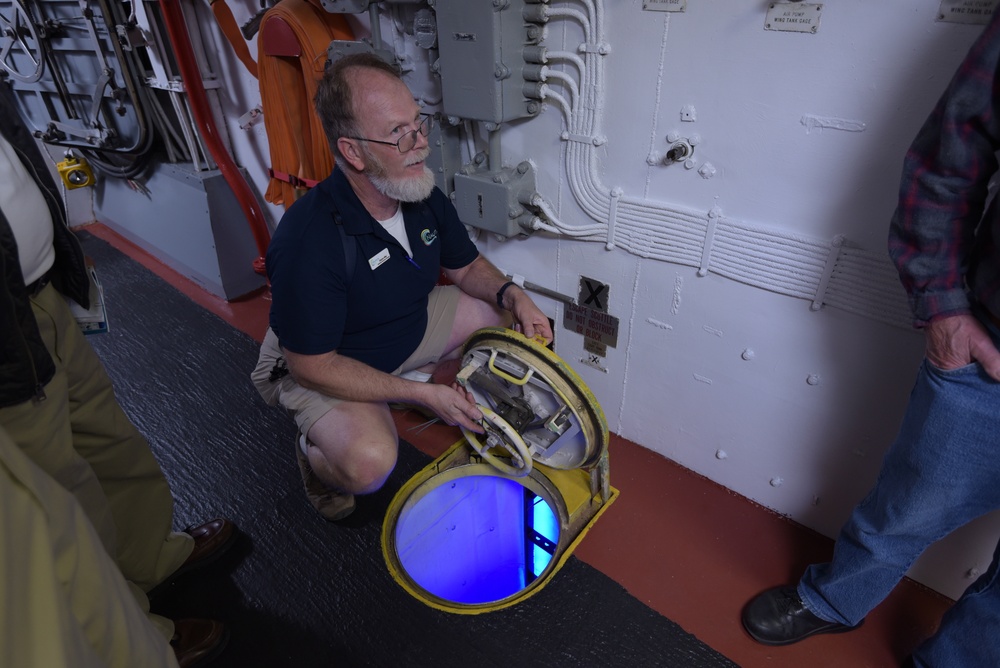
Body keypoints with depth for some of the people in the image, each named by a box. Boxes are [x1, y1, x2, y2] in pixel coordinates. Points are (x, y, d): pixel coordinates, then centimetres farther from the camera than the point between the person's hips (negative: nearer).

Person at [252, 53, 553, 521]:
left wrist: (513, 296, -19)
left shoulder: (425, 198, -13)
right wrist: (423, 394, -28)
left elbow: (467, 267, 3)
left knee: (498, 314, -3)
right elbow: (312, 366, -27)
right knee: (369, 462, -32)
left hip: (412, 325, 7)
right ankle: (315, 453, 5)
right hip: (319, 363, -6)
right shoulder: (306, 243, -35)